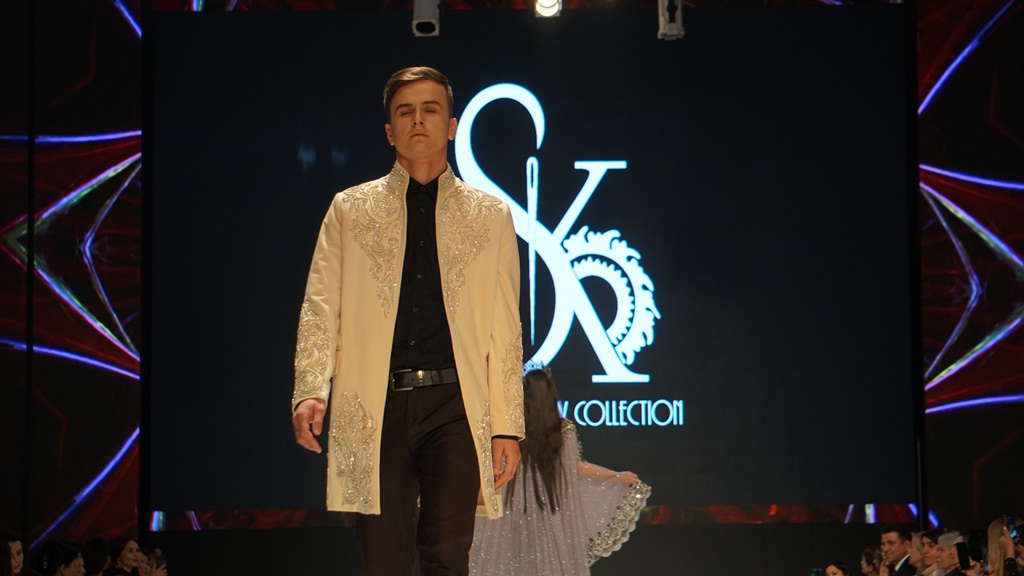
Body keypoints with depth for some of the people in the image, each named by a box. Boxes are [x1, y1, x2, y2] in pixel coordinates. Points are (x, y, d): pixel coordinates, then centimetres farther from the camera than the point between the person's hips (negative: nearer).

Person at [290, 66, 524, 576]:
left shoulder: (490, 215, 14)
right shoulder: (350, 209, 15)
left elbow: (506, 328, 11)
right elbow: (320, 308, 8)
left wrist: (507, 424, 3)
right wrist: (310, 391, -8)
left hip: (455, 405, 0)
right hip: (373, 407, 0)